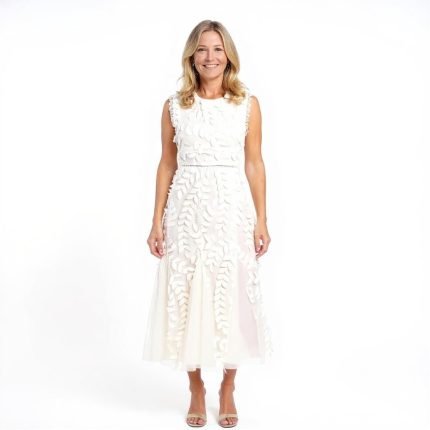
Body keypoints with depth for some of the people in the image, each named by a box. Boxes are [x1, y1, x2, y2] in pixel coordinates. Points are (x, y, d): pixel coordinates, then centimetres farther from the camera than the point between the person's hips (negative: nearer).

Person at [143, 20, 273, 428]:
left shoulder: (248, 104, 3)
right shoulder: (174, 106, 5)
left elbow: (254, 164, 3)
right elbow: (167, 165, 7)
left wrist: (261, 220, -2)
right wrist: (157, 221, 3)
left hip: (232, 210, -1)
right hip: (187, 210, 1)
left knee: (232, 297, 4)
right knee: (187, 297, 5)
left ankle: (228, 390, 24)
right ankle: (196, 389, 25)